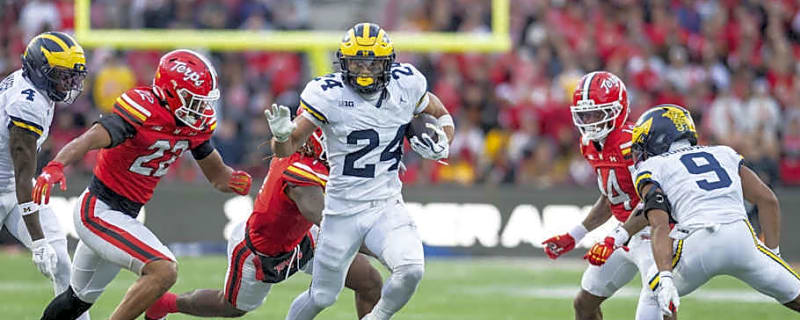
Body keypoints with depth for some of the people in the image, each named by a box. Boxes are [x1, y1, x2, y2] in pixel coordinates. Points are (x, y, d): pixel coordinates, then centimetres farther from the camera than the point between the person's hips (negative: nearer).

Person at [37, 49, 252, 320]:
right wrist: (56, 166, -58)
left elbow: (216, 173, 13)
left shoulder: (195, 124, 0)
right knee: (164, 271, -25)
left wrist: (234, 181, -11)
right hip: (98, 213, -9)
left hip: (124, 215, 9)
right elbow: (89, 140, -39)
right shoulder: (143, 112, -25)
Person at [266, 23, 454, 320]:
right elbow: (285, 149, -13)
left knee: (411, 270, -24)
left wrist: (440, 146, -6)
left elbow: (441, 116, 15)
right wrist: (281, 133, -36)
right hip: (342, 212, -2)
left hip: (387, 206, 2)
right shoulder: (329, 95, -14)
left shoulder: (406, 85, -5)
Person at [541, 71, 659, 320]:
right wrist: (574, 236, 16)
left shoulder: (631, 143, -24)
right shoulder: (591, 144, 5)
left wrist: (614, 240, -34)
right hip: (628, 233, 9)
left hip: (654, 231, -9)